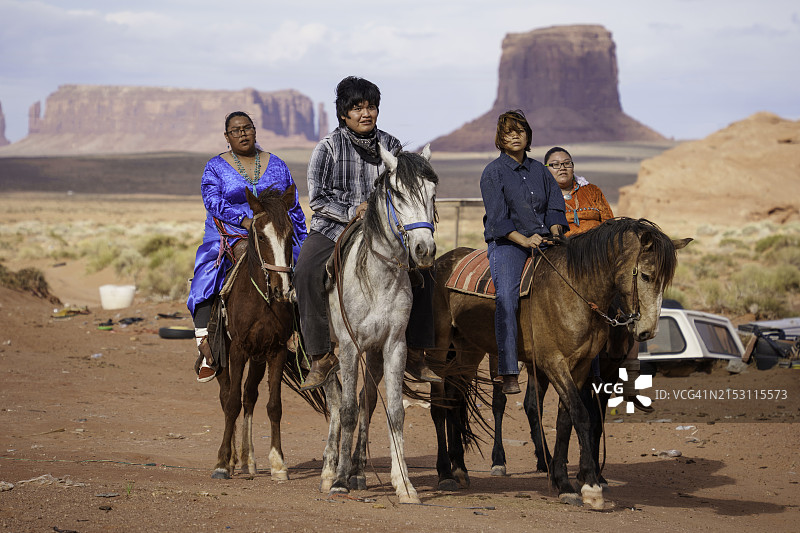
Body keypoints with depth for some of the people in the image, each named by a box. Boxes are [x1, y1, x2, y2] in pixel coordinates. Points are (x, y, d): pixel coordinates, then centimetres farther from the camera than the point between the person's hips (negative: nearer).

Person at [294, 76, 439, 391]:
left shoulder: (390, 146, 5)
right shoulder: (329, 147, -5)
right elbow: (317, 198, -6)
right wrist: (351, 212, -18)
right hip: (333, 228, -3)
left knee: (419, 268, -15)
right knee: (306, 273, -29)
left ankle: (415, 355, -2)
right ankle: (322, 356, -20)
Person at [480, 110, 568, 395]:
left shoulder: (539, 170, 16)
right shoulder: (494, 172, 1)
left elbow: (555, 207, 16)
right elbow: (498, 217, -7)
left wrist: (554, 233, -4)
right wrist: (525, 240, -17)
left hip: (543, 240, 5)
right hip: (507, 243, -5)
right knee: (507, 299, -23)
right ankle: (509, 374, -26)